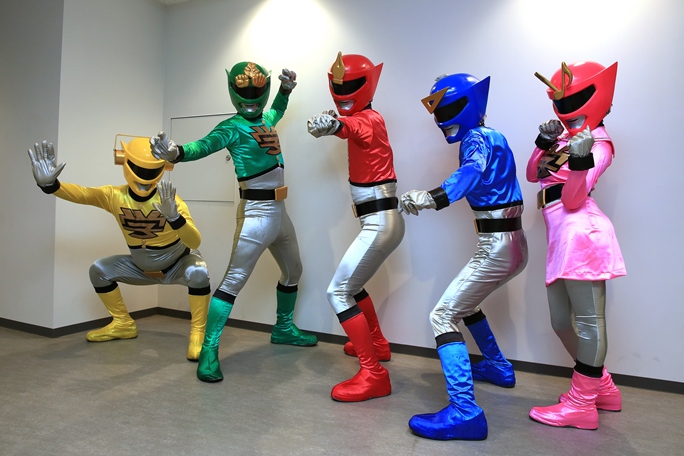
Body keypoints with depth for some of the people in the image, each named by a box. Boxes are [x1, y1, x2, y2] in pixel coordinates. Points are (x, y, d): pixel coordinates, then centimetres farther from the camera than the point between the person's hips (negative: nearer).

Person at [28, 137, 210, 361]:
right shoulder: (115, 196, -16)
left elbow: (195, 243, -38)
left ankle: (197, 333, -17)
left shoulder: (170, 199, -28)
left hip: (178, 265, -4)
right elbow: (82, 193, -35)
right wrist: (49, 184, -54)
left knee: (198, 272, -34)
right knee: (100, 269, -5)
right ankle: (123, 324, 13)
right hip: (142, 269, 5)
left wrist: (173, 216, -55)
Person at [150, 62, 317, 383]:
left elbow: (277, 112, 38)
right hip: (256, 213, -9)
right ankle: (209, 351, -5)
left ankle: (283, 329, 40)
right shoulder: (233, 127, -9)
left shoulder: (265, 121, 13)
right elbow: (205, 145, -28)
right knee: (234, 281, -12)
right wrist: (176, 152, -47)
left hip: (279, 212, 9)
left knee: (293, 272, 21)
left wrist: (285, 89, 22)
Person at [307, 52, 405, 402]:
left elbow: (352, 126, -33)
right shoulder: (366, 119, 18)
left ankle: (373, 374, -7)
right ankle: (376, 343, 41)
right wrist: (329, 122, -14)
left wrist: (334, 124, -53)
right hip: (383, 221, 9)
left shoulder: (369, 119, -12)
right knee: (352, 283, 24)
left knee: (338, 292, -10)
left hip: (379, 224, -9)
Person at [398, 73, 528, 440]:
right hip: (512, 244, 10)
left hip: (497, 246, -10)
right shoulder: (488, 137, 17)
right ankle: (497, 367, 41)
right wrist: (430, 197, -4)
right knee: (464, 303, 27)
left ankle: (464, 412, -17)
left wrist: (431, 198, -51)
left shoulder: (477, 138, -12)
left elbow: (471, 173, -33)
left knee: (443, 316, -12)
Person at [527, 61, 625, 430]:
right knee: (562, 321, 16)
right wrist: (544, 144, 0)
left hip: (581, 234, -9)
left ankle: (583, 404, 12)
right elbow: (533, 175, 14)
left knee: (588, 319, 1)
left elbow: (573, 199, -12)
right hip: (562, 238, 9)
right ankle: (602, 387, 32)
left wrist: (580, 162, -28)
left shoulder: (598, 145, -4)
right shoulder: (566, 137, 18)